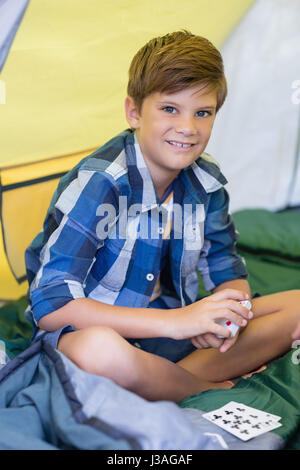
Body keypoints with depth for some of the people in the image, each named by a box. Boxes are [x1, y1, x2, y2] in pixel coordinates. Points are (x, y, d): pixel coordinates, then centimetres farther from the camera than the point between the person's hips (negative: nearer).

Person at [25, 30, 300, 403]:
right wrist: (177, 321, -31)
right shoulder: (98, 182, -21)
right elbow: (50, 305, -26)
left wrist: (227, 310, -20)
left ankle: (166, 380, -19)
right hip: (94, 329, -5)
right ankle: (217, 389, -10)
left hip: (175, 326, 6)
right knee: (100, 350, -42)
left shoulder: (205, 182, -2)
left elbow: (228, 272, 7)